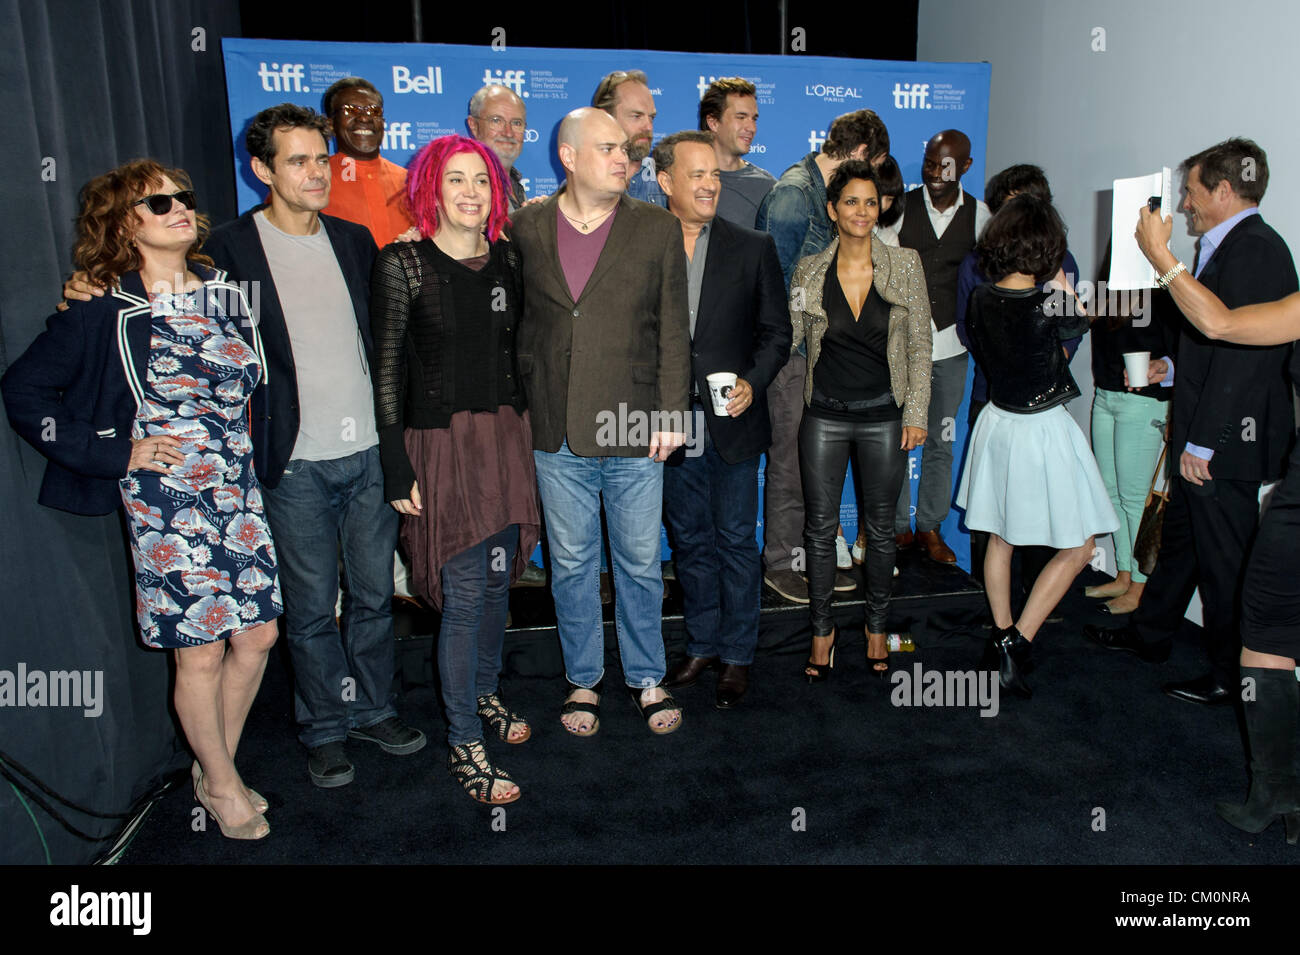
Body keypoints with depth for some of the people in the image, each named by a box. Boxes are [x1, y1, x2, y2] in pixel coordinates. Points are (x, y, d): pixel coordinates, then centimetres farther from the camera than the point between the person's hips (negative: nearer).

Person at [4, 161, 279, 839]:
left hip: (239, 492, 5)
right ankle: (222, 786, 25)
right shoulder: (105, 313, -6)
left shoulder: (224, 292, 9)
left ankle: (217, 767, 31)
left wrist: (255, 452, 11)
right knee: (200, 652, 2)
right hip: (164, 502, -5)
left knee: (257, 635, 8)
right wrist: (113, 452, -9)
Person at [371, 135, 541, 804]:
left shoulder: (507, 260, 8)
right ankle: (463, 744, 13)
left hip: (507, 435, 5)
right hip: (441, 443, -5)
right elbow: (385, 369, -7)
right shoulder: (402, 265, -7)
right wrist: (397, 469, -10)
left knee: (498, 579, 15)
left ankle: (484, 694, 39)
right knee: (464, 595, -3)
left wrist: (527, 433, 10)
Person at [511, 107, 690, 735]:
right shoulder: (525, 227, 3)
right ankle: (583, 680, 32)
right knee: (571, 565, 13)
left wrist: (670, 414, -4)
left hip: (634, 430, -1)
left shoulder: (659, 229, 1)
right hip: (556, 433, 1)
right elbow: (520, 321, 11)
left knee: (640, 564, 10)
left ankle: (647, 678, 31)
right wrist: (526, 398, 3)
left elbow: (674, 329, 1)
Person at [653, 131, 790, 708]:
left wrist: (752, 383, -14)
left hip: (732, 423, -1)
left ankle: (737, 655, 23)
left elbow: (777, 331, 3)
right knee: (689, 541, 14)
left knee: (735, 541, 7)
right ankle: (702, 645, 31)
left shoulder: (753, 249, 2)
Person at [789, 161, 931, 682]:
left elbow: (920, 345, 0)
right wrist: (796, 303, -10)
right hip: (824, 415, 0)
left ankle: (876, 628, 29)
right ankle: (822, 630, 22)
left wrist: (916, 413, -3)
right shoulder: (809, 272, 0)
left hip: (883, 415, 0)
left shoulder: (905, 266, -1)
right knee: (820, 527, 6)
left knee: (880, 527, 11)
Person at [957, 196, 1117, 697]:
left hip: (997, 421, 7)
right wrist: (1057, 275, 5)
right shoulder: (1047, 306, -22)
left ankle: (1003, 636, 30)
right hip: (1043, 430, -6)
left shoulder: (979, 299, -5)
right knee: (1077, 547, 7)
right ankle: (1018, 642, 1)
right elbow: (1081, 321, 1)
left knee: (1000, 538, 18)